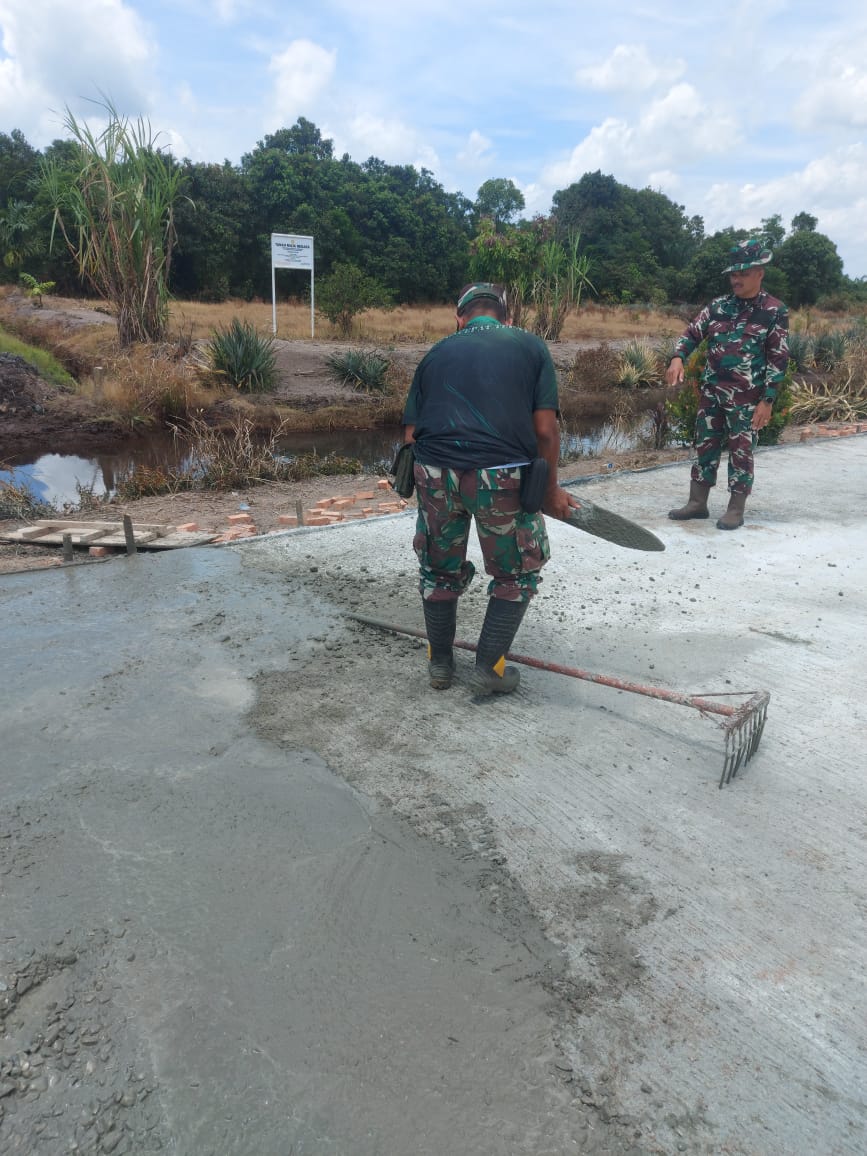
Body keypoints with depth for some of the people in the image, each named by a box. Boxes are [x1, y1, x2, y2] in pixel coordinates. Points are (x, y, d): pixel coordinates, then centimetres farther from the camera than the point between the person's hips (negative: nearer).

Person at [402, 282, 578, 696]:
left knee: (439, 570, 24)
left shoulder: (437, 352, 19)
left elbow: (410, 432, 13)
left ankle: (439, 663, 36)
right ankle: (489, 668, 22)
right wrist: (550, 489, 15)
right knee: (517, 574, 20)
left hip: (435, 474, 3)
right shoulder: (530, 346, 13)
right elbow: (545, 430, 3)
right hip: (501, 476, -2)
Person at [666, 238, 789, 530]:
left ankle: (736, 510, 12)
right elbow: (692, 333, 7)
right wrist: (677, 358, -15)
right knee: (705, 446, 10)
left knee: (741, 453, 2)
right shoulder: (718, 306, 6)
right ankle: (697, 503, 21)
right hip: (711, 393, 5)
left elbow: (779, 359, -7)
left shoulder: (774, 311, -6)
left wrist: (767, 400, -13)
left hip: (747, 398, -5)